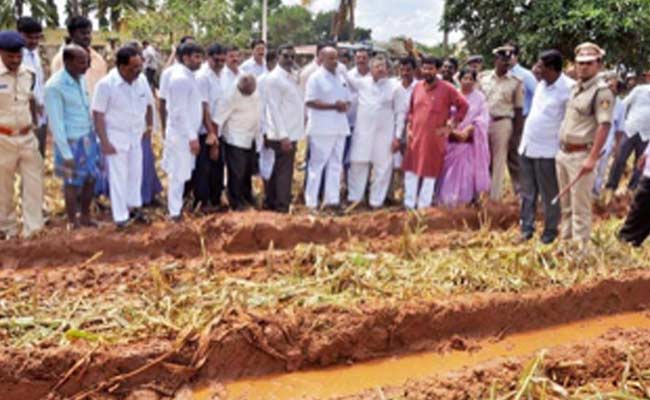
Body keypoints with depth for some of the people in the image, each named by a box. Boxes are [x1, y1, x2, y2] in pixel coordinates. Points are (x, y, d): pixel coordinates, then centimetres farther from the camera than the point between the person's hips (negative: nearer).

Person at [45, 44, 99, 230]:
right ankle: (73, 223, 24)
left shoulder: (81, 78, 2)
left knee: (91, 178, 15)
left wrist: (94, 136, 12)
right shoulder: (54, 86, -20)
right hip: (71, 141, -7)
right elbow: (56, 123, -19)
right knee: (73, 183, 7)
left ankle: (85, 217, 33)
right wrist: (66, 154, -18)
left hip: (88, 137, 7)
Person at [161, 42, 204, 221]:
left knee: (182, 173, 17)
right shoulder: (180, 78, -20)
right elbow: (179, 112, -23)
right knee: (178, 174, -1)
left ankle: (177, 207, 28)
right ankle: (175, 212, 8)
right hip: (182, 134, -9)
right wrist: (192, 137, -22)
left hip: (187, 133, 9)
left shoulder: (188, 76, 10)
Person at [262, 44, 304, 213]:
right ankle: (282, 209, 0)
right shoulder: (274, 78, -12)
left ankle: (271, 204, 24)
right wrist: (283, 136, -21)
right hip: (283, 134, -8)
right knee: (284, 172, -5)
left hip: (292, 132, 8)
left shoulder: (293, 77, 15)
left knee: (279, 170, 15)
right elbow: (274, 109, -17)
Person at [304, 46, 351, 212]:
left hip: (340, 127, 7)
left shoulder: (341, 78, 15)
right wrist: (333, 106, -19)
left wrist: (345, 106, -4)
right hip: (322, 128, -7)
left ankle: (332, 199, 19)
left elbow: (347, 100, 20)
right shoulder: (316, 78, -6)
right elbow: (310, 102, -14)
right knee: (317, 164, -5)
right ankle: (311, 202, -1)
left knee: (336, 165, 11)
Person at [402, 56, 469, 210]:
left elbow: (463, 106, -4)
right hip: (415, 137, 5)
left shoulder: (447, 88, -6)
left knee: (430, 173, 4)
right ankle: (409, 205, 18)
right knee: (410, 171, 7)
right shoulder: (417, 87, 8)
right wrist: (409, 128, 9)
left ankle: (423, 206, 12)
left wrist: (450, 126, -6)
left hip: (434, 138, -4)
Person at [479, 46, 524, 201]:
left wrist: (517, 132, -3)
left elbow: (518, 108, 1)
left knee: (499, 160, 4)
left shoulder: (516, 82, 0)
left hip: (502, 123, -2)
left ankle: (495, 196, 12)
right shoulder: (483, 78, 5)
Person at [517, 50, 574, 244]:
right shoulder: (541, 85, 10)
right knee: (527, 193, 14)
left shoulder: (569, 88, -16)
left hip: (547, 150, -8)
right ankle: (527, 228, 24)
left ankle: (550, 231, 19)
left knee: (549, 195, 6)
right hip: (527, 147, 8)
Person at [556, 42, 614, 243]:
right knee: (565, 204, 17)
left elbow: (604, 126, -19)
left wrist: (592, 158, -24)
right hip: (563, 153, 8)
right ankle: (565, 241, 28)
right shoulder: (575, 88, 14)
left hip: (581, 156, -8)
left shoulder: (602, 91, -12)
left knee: (580, 207, -2)